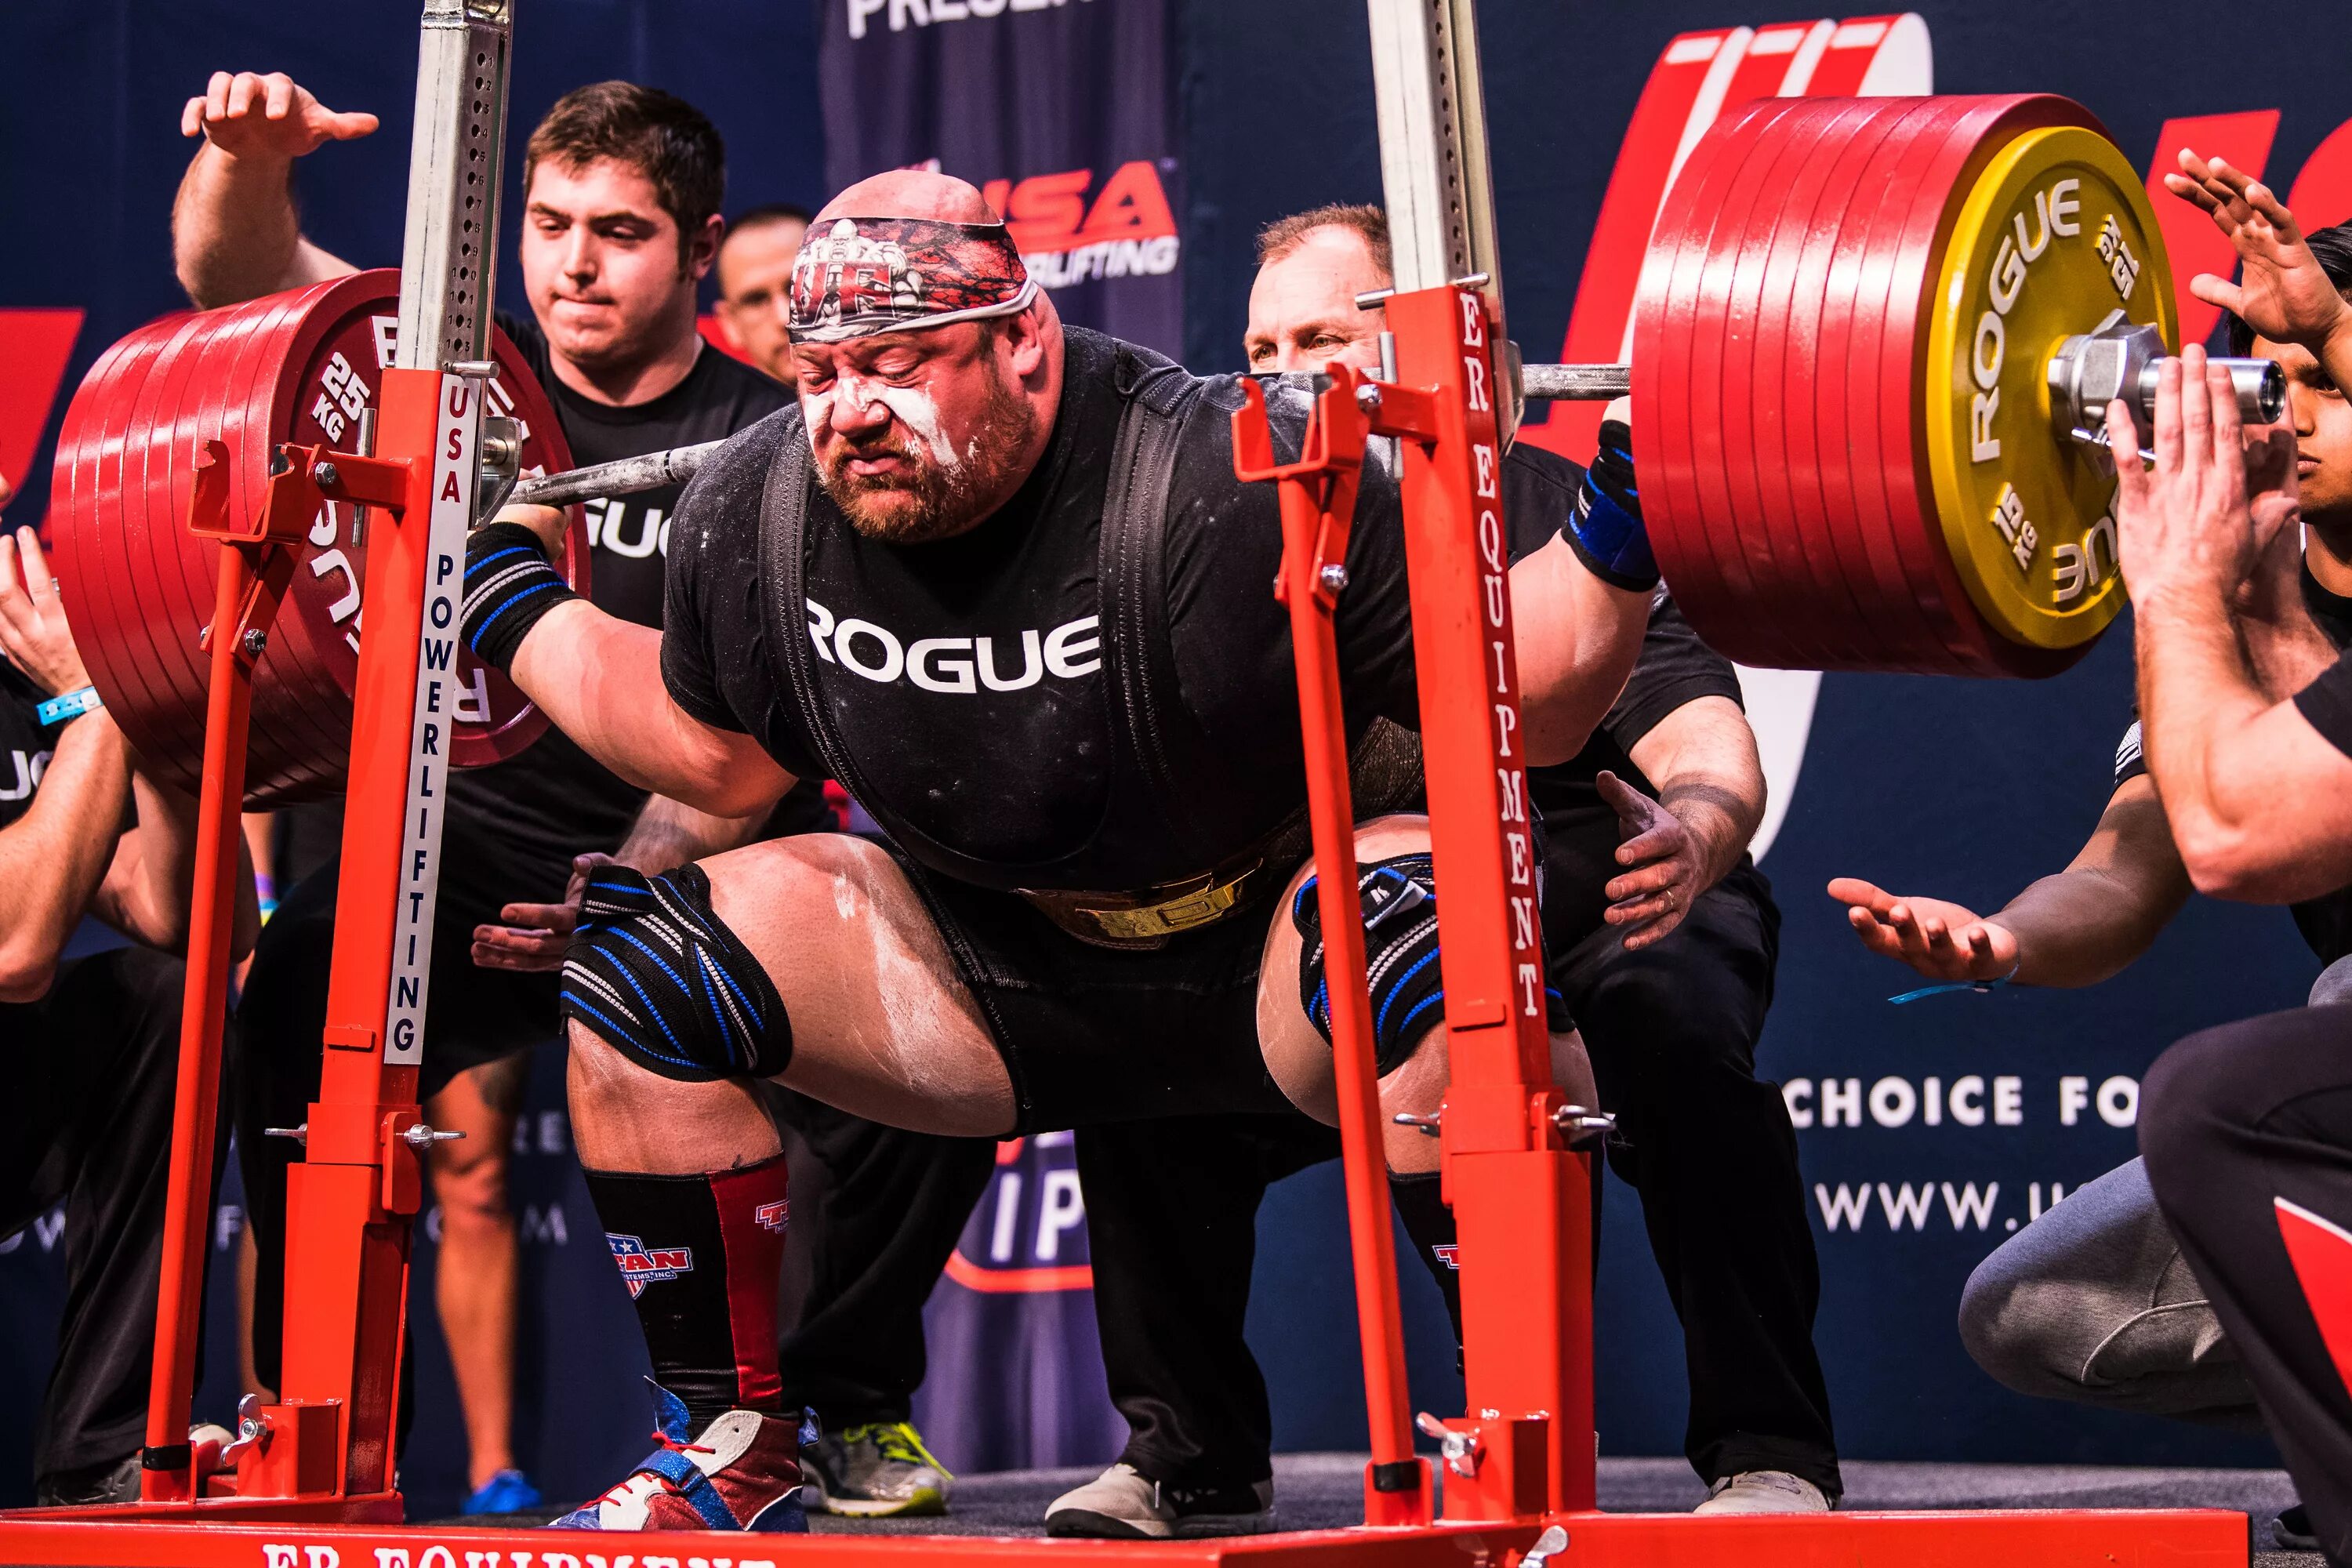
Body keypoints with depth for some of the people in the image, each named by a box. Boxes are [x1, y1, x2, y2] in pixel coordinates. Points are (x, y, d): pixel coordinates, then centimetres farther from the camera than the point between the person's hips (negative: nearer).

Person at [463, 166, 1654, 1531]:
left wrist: (1615, 542, -38)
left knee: (1433, 953, -37)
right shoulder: (758, 517, -11)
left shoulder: (1230, 489, -28)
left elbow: (1512, 707, -21)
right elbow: (719, 754, 11)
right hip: (999, 971, 5)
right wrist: (506, 588, 8)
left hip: (1267, 948, -5)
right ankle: (735, 1453, 3)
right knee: (639, 968, -10)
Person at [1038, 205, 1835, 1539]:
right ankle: (1194, 1464, 0)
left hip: (1602, 907, -5)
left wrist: (1694, 831, -49)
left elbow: (1707, 749, -26)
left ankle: (1773, 1459, -27)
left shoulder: (1556, 520, -14)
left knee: (1677, 1018, -38)